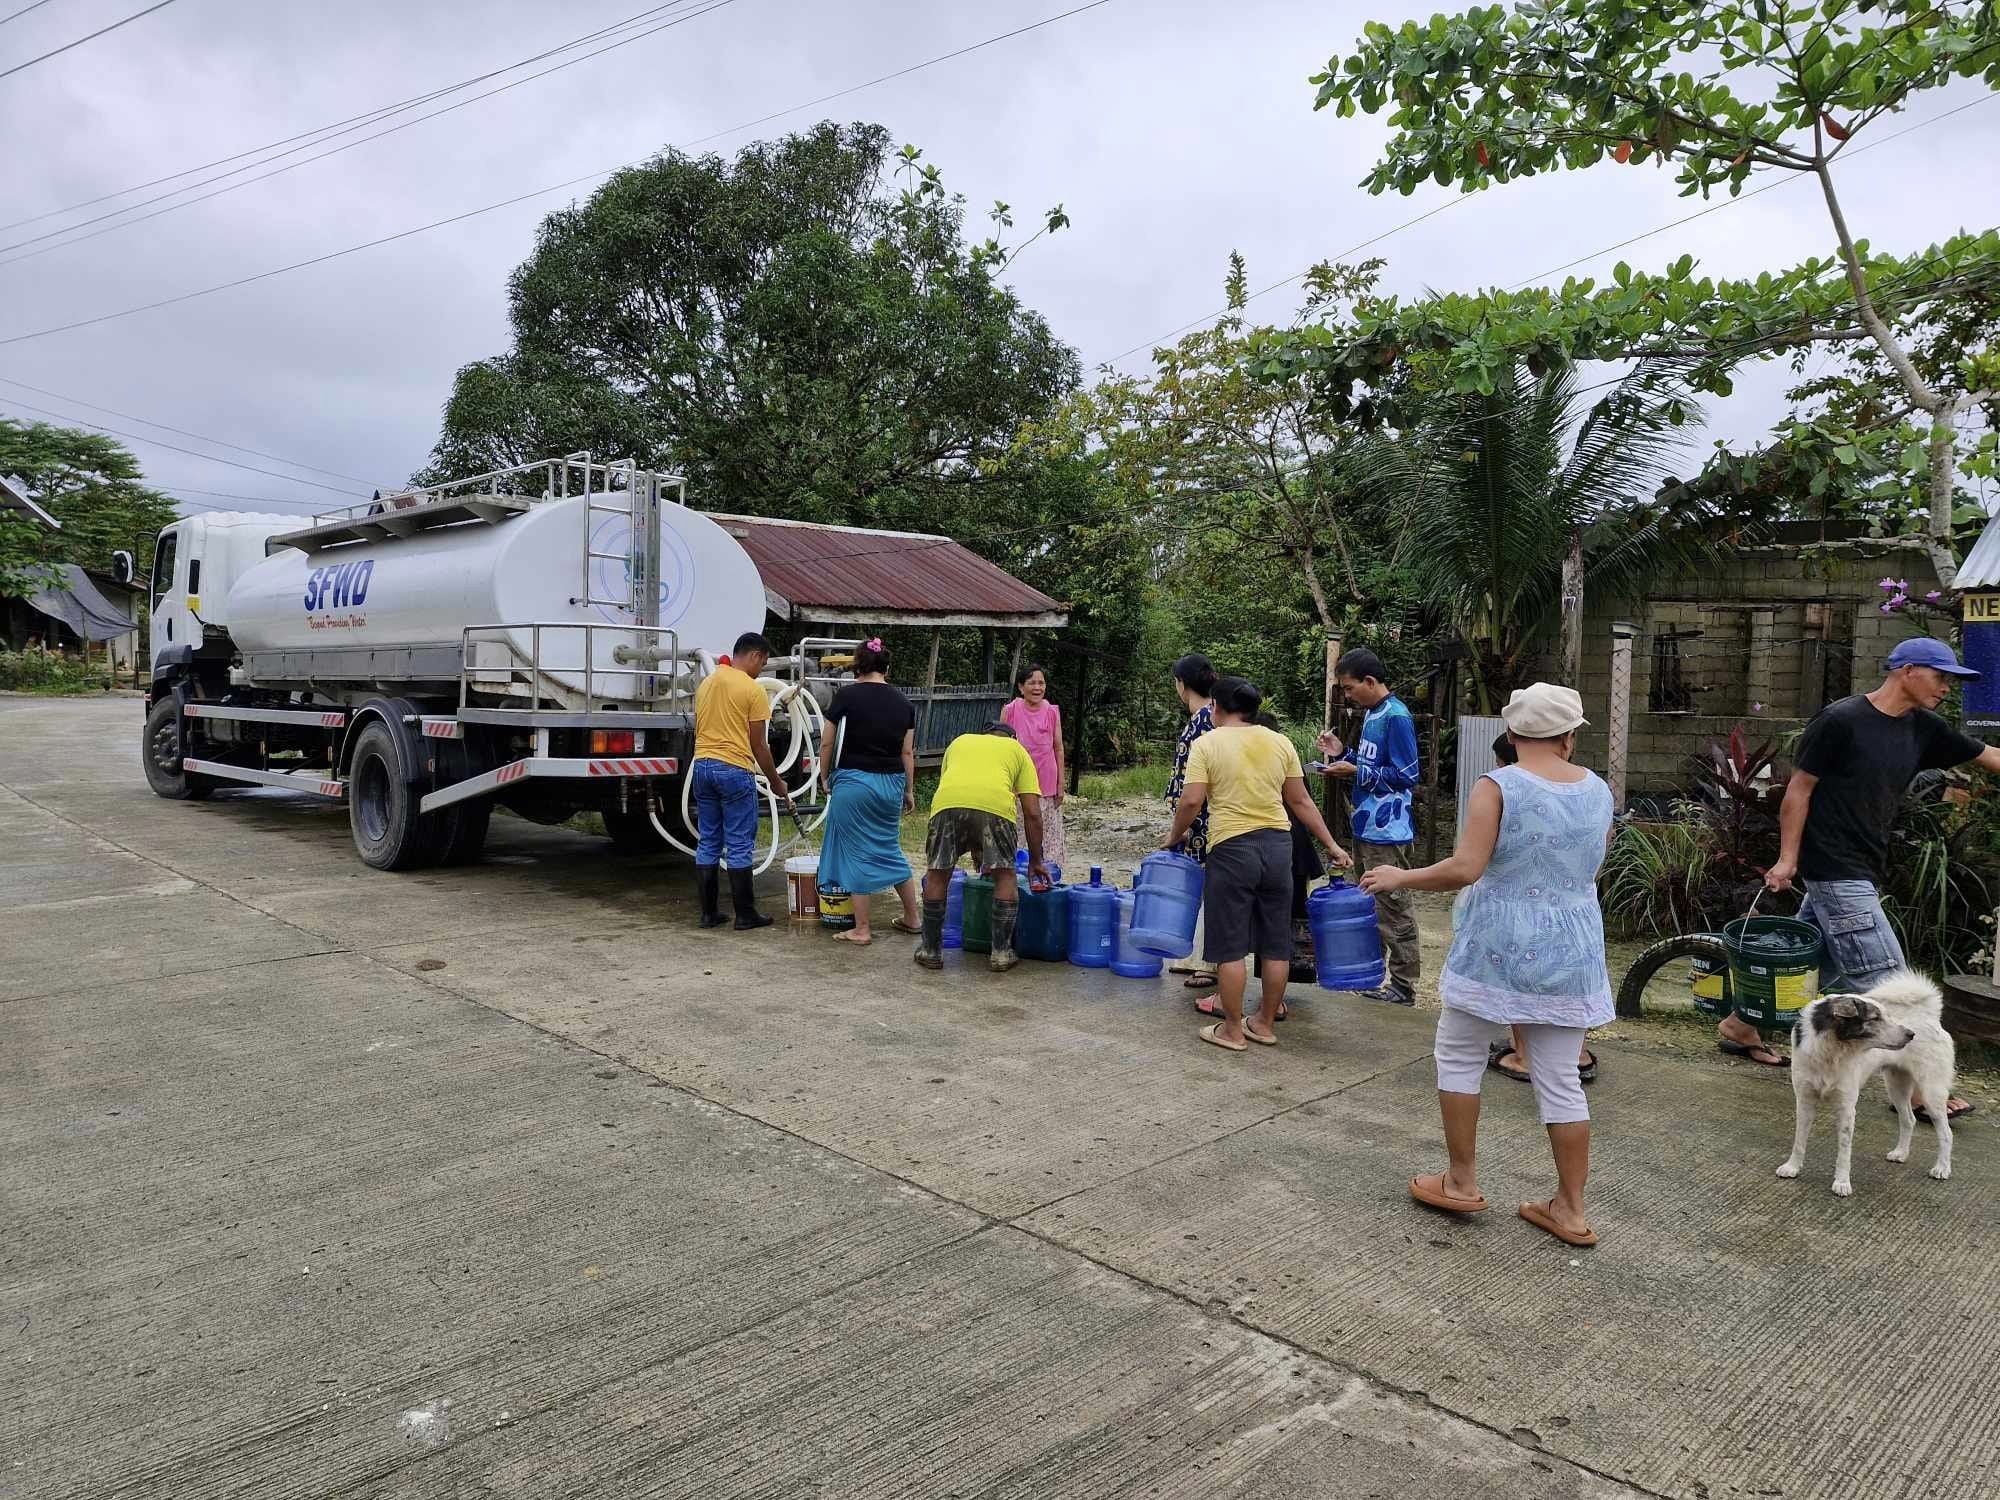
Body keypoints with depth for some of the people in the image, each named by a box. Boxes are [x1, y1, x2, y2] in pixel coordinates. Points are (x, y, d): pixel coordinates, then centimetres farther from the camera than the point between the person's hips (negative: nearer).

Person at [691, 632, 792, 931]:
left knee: (707, 844, 11)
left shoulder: (706, 683, 13)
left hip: (702, 766, 7)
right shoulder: (752, 689, -8)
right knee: (740, 847, 0)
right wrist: (776, 782, 5)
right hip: (735, 769, -7)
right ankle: (745, 915, 5)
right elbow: (758, 745, -6)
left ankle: (709, 913, 14)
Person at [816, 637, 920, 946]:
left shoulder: (846, 696, -6)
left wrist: (826, 778, 12)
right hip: (891, 783, 4)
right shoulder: (902, 703, 5)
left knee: (857, 854, 4)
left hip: (853, 780, -4)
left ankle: (861, 930, 8)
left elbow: (827, 743, -2)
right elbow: (908, 752, 8)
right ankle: (911, 919, 26)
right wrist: (909, 790, 17)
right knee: (890, 850, 20)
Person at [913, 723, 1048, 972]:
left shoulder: (959, 742, 39)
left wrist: (973, 850, 43)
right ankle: (1001, 953, 19)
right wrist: (1035, 862, 32)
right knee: (1005, 877, 17)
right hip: (995, 804, -1)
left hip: (947, 801, 1)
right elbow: (1032, 813, 23)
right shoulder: (1017, 750, 32)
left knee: (937, 875, 18)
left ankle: (930, 950, 26)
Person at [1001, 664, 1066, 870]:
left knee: (1049, 838, 5)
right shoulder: (1010, 711, -3)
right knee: (1018, 838, 2)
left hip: (1047, 786, 2)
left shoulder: (1052, 712, 3)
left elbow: (1058, 749, 6)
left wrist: (1061, 784, 3)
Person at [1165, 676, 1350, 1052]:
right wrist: (1331, 845, 14)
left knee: (1230, 945, 5)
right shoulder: (1280, 742, 7)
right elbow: (1301, 802, 8)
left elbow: (1192, 800, -11)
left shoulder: (1207, 743, -4)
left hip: (1232, 848, -4)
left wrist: (1174, 835, 5)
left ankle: (1232, 1030, 11)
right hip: (1278, 845, 4)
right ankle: (1265, 1024, 23)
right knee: (1276, 944, 13)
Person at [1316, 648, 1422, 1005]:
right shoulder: (1371, 714, 12)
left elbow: (1406, 776, -17)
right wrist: (1342, 753, 6)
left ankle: (1404, 985, 5)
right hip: (1367, 828, 10)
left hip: (1388, 831, -10)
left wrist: (1355, 771, -18)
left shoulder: (1396, 717, -16)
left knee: (1393, 910, -3)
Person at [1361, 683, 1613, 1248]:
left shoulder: (1497, 787, -13)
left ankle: (1461, 1182, 20)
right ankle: (1571, 1209, 17)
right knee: (1560, 1079, 11)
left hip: (1499, 950, -5)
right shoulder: (1599, 791, 5)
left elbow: (1464, 869, -19)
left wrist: (1399, 877, -6)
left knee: (1458, 1056, 13)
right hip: (1570, 953, 5)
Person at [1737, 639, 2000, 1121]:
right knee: (1885, 979, -6)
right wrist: (1788, 858, -12)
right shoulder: (1840, 720, -14)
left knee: (1814, 964, 16)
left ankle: (1739, 1026, 30)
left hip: (1864, 870, 9)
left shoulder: (1923, 728, 8)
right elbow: (1799, 789, -11)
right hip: (1835, 870, -8)